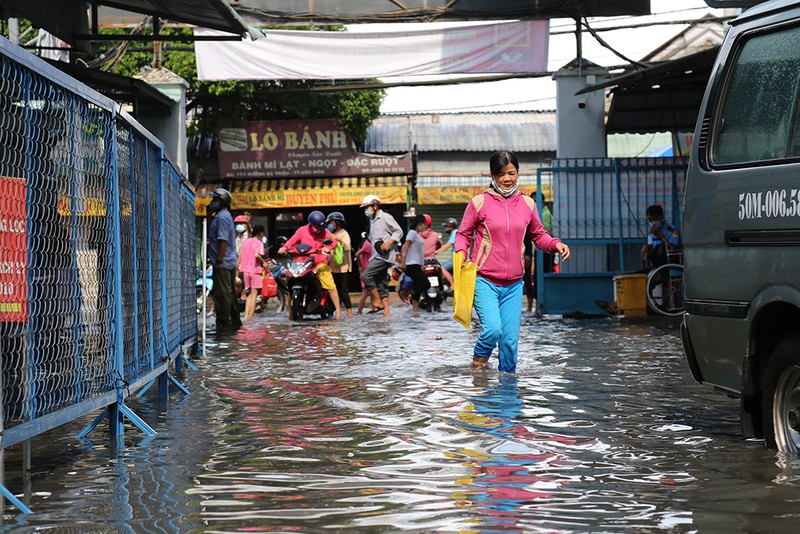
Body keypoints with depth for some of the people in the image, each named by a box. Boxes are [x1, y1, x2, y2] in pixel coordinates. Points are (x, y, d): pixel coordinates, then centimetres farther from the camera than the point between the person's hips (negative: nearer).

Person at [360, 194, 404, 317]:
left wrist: (389, 242, -19)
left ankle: (377, 302, -12)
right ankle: (386, 311, 7)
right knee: (381, 284, 6)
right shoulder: (372, 220, 21)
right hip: (377, 255, 9)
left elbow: (399, 231, -8)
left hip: (385, 255, -9)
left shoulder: (385, 217, -5)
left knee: (367, 275, -19)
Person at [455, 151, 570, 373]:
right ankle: (478, 362, 7)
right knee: (493, 329, -20)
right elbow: (463, 234, 5)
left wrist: (555, 244, -1)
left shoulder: (527, 204, 7)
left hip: (513, 284, 3)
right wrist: (461, 252, -15)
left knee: (510, 338, 3)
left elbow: (538, 235, 18)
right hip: (484, 281, -3)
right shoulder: (479, 203, -3)